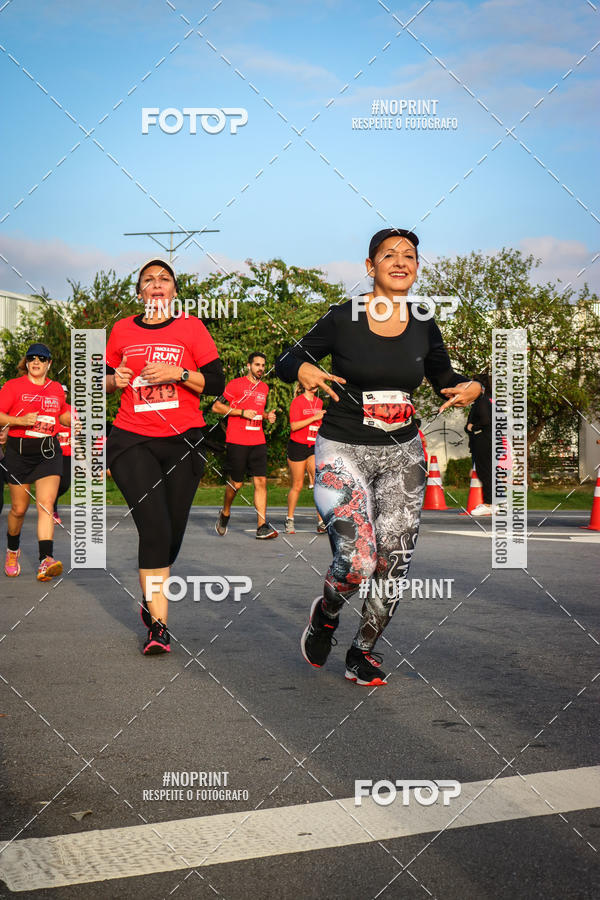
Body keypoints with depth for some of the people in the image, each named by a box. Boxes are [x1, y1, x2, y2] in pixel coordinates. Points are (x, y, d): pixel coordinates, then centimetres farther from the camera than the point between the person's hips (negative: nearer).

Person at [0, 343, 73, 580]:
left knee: (46, 505, -13)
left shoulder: (57, 389, 11)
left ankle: (46, 561, -23)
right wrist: (20, 420, -22)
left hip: (49, 452, 2)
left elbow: (64, 417, 25)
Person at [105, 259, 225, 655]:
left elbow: (217, 383, 0)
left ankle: (151, 598, 32)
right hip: (133, 441, -1)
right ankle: (159, 625, -12)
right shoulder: (123, 330, 10)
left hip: (183, 441, 1)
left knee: (173, 532, 5)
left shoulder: (191, 327, 5)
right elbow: (106, 380, 21)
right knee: (155, 528, -16)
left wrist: (178, 373, -14)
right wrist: (115, 379, -1)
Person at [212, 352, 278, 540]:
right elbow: (216, 406, -5)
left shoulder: (264, 387, 16)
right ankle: (225, 514, 28)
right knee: (236, 483, 1)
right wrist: (242, 412, -12)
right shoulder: (235, 384, -4)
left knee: (261, 481, -6)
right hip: (237, 442, -5)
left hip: (258, 442, 5)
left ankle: (262, 526, -7)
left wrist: (267, 416, 9)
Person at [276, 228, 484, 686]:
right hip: (343, 451, -4)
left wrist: (470, 387, -2)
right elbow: (286, 361, 4)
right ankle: (325, 614, 17)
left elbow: (445, 378, 19)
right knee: (358, 560, -19)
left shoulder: (424, 327, 5)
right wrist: (303, 369, -18)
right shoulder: (342, 319, -5)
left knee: (393, 563, 0)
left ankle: (364, 650, 25)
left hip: (402, 454, 4)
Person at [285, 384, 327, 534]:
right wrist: (314, 418, -20)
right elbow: (294, 426, -17)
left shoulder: (319, 402, 12)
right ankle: (290, 520, 20)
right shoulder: (297, 401, -7)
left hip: (314, 447, 5)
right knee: (297, 485, 2)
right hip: (297, 446, -5)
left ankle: (322, 523, -9)